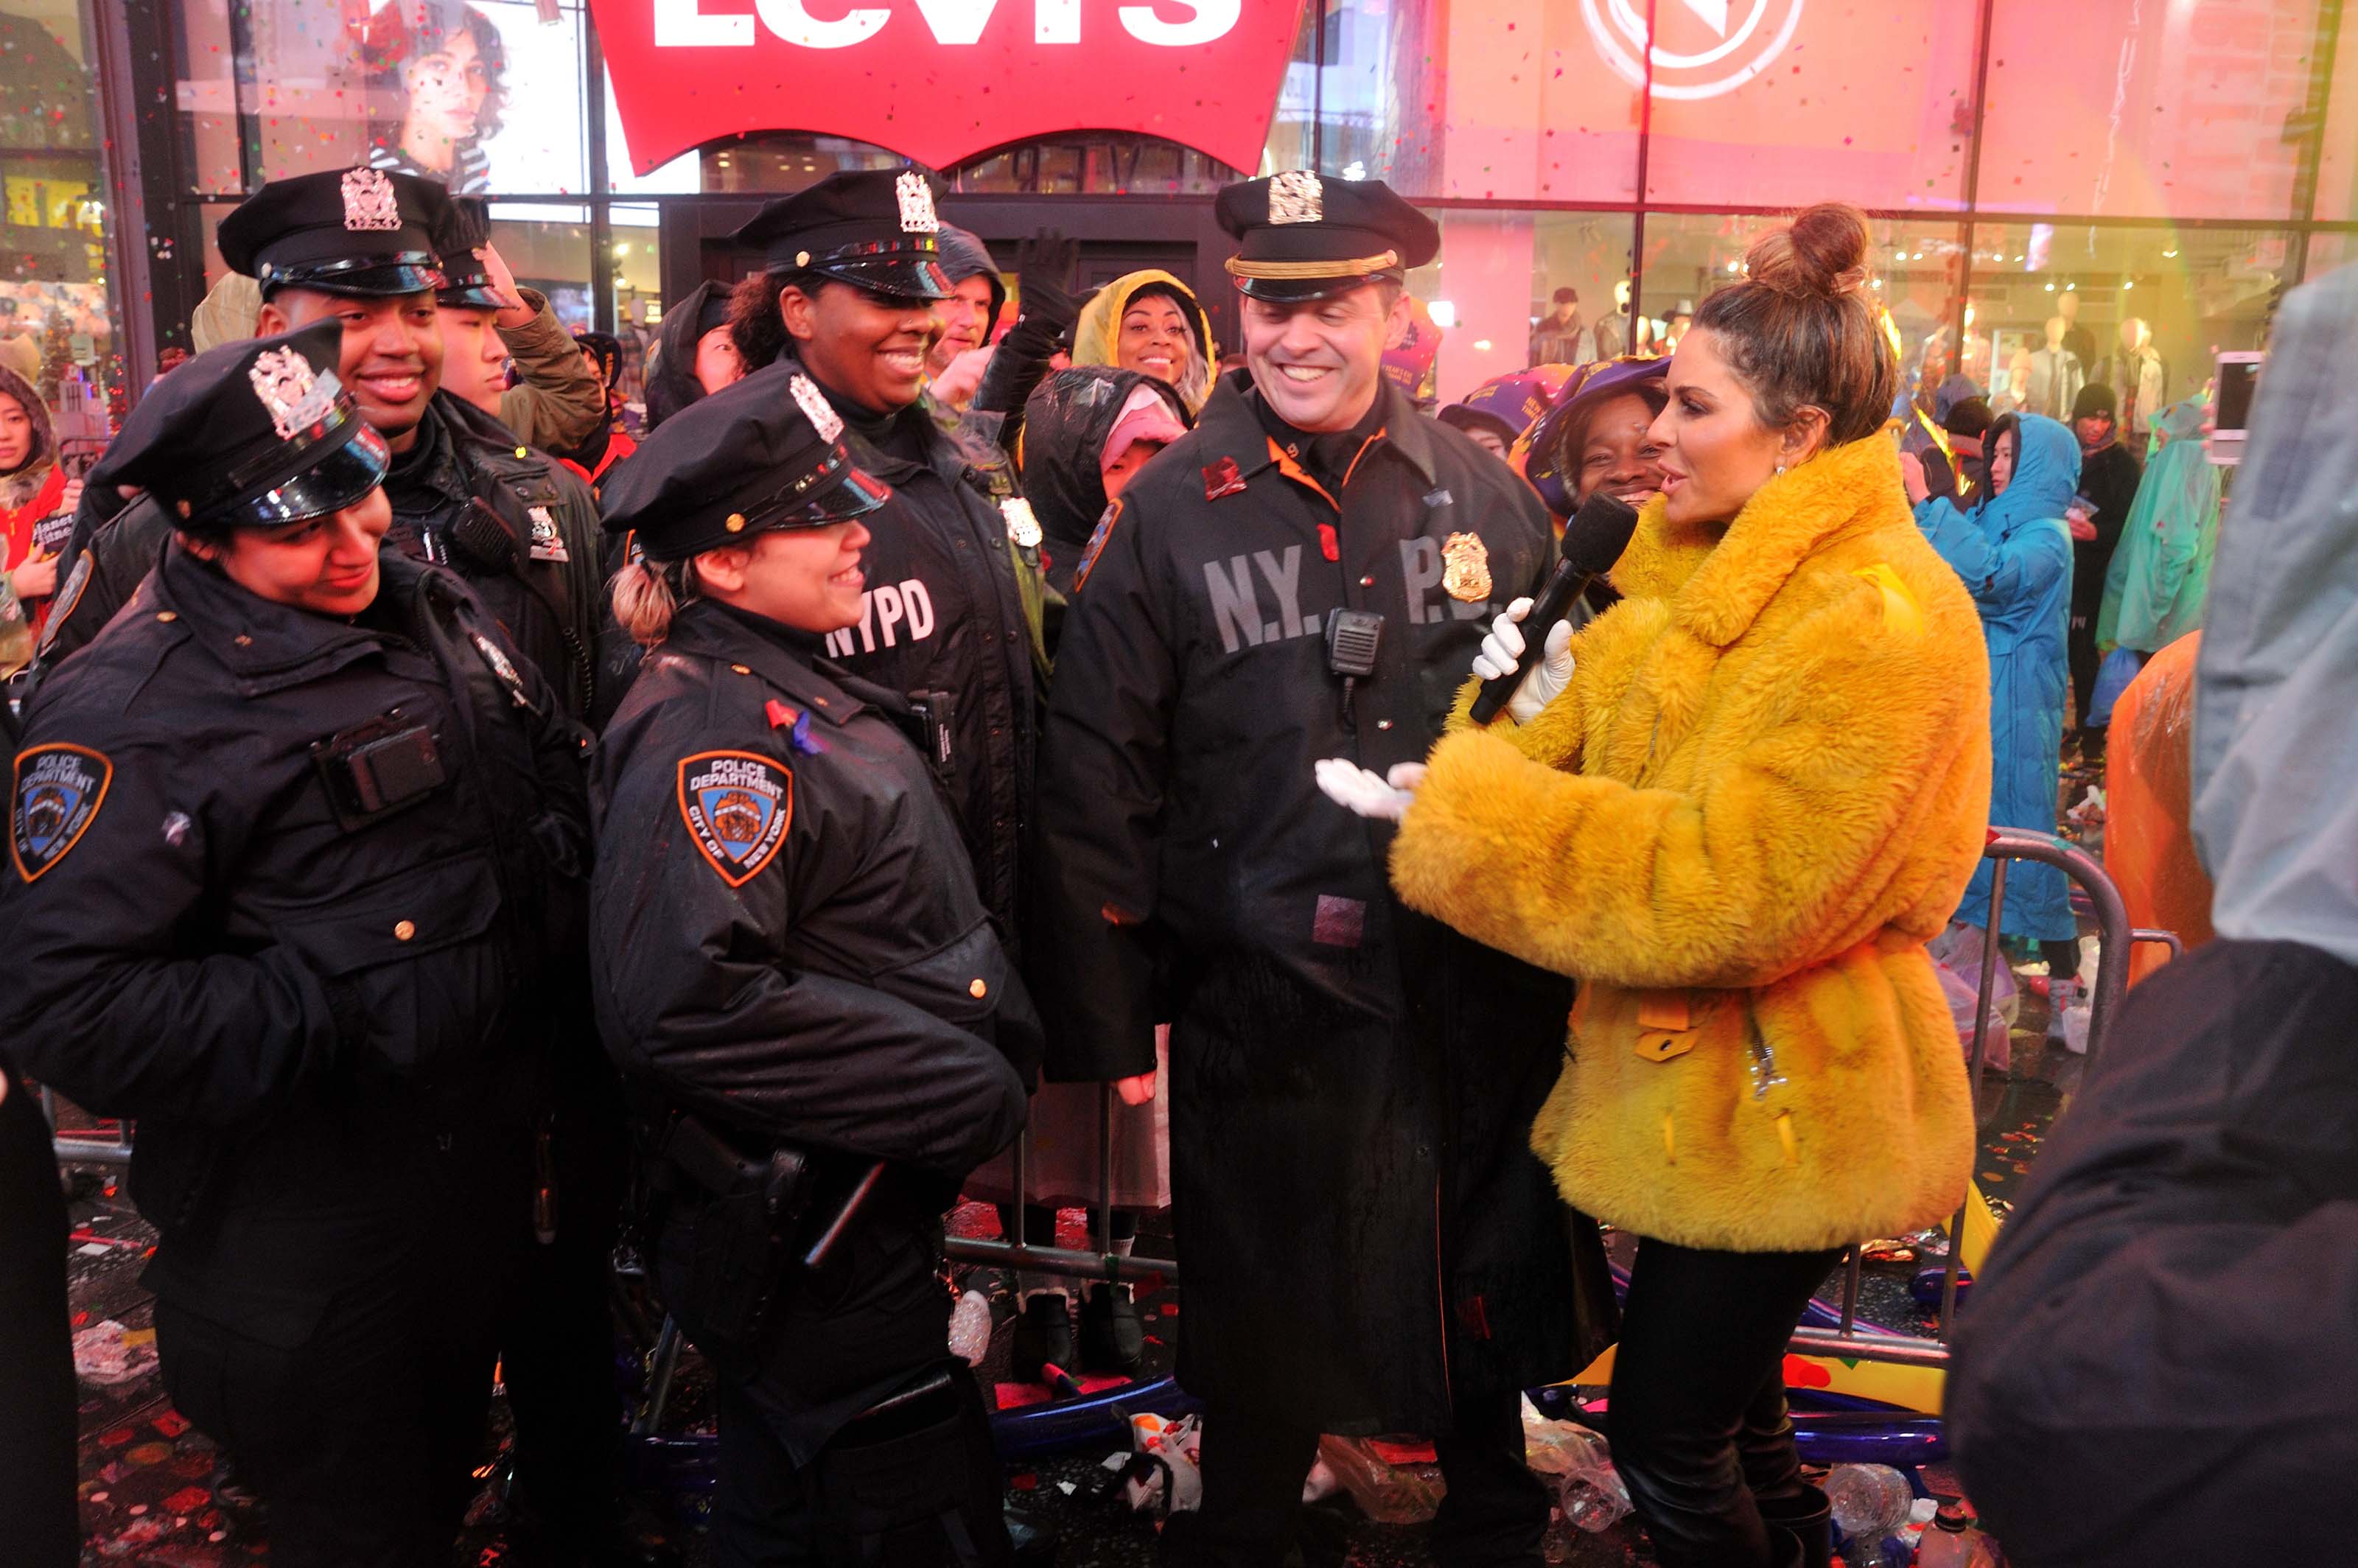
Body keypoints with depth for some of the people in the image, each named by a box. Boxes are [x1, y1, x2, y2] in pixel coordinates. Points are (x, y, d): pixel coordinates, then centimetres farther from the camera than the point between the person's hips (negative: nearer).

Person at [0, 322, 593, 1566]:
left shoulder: (433, 614, 2)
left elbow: (559, 774, 17)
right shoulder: (128, 714, -21)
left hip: (486, 1167, 7)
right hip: (307, 1242, -7)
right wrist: (336, 1017, -25)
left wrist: (547, 896, 1)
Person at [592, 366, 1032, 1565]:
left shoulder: (798, 691, 11)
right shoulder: (712, 731, -21)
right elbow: (684, 1005, -32)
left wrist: (996, 1050, 8)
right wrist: (963, 1091, -25)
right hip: (804, 1237, -9)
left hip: (860, 1202, 9)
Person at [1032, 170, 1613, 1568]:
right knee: (1263, 1346, 15)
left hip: (1476, 996, 3)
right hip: (1262, 1016, -2)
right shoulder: (1172, 513, -5)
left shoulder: (1487, 495, 2)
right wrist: (1106, 1022, -6)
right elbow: (1094, 778, -5)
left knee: (1490, 1315, 22)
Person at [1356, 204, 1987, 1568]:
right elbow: (1610, 766, 10)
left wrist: (1461, 809, -24)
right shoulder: (1702, 569, 7)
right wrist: (1530, 713, -11)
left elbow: (1733, 892, -26)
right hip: (1693, 1077, 9)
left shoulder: (1882, 621, -22)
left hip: (1779, 1102, -9)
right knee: (1727, 1407, 24)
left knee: (1666, 1440, 4)